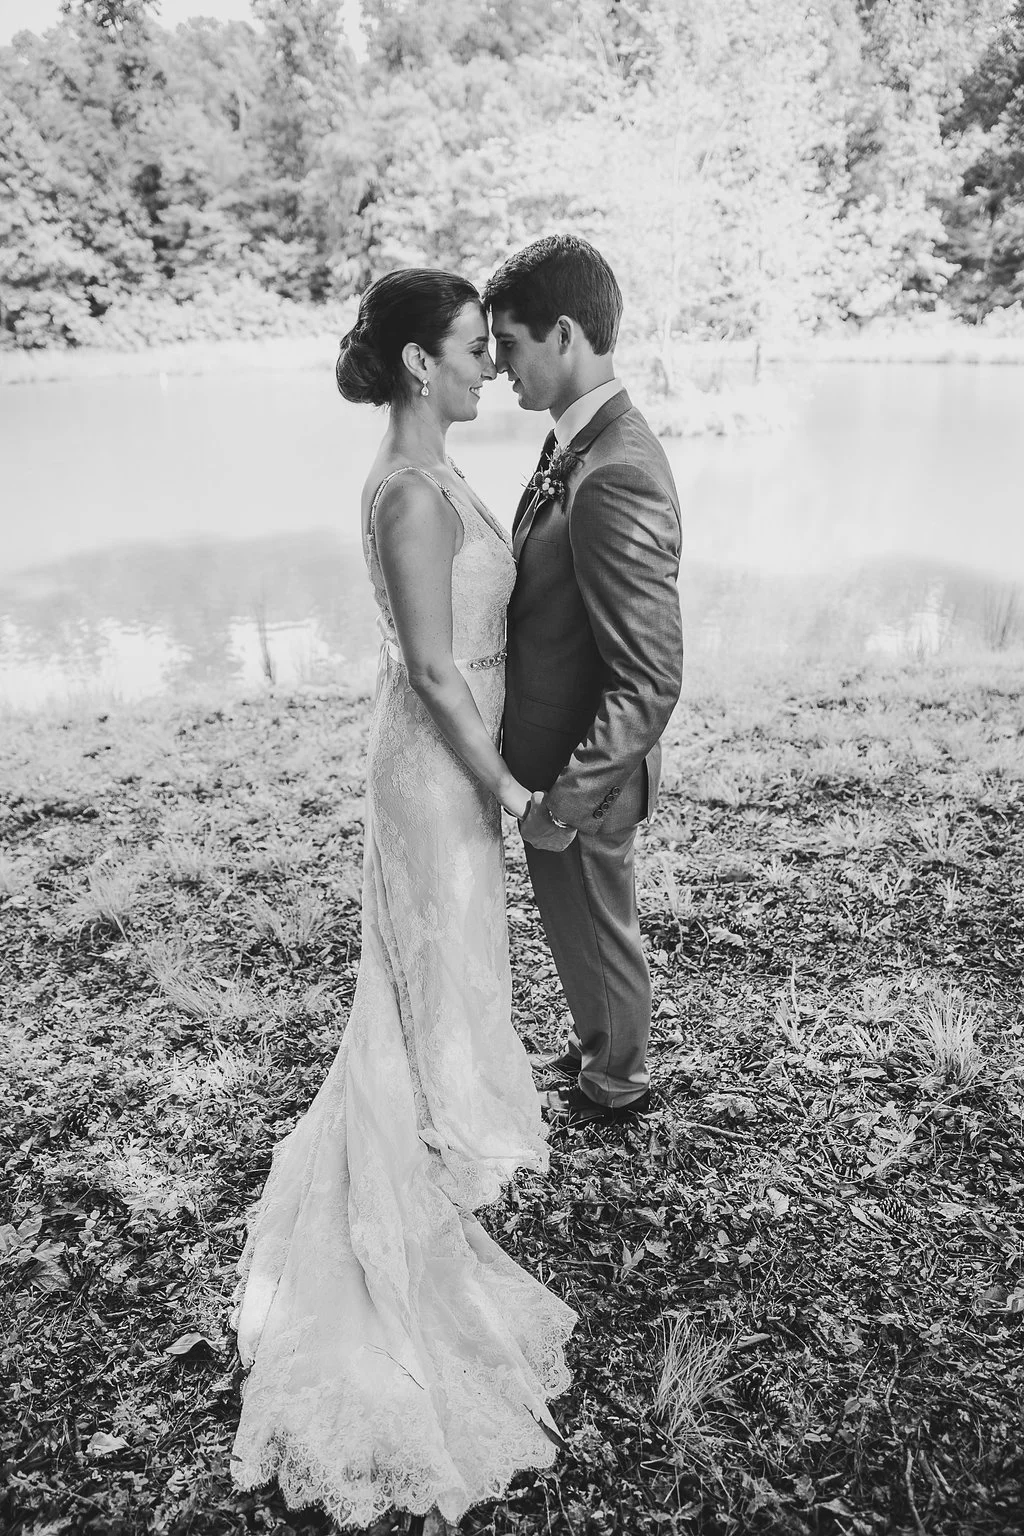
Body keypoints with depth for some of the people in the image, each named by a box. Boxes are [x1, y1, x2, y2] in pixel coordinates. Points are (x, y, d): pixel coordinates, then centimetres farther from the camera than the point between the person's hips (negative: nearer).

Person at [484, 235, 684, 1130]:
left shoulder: (616, 479, -29)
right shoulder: (577, 443, 2)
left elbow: (652, 680, -29)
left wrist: (566, 801, -23)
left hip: (586, 770, -9)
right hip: (559, 748, 9)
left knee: (597, 928, 15)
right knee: (574, 917, 27)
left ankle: (618, 1081, 44)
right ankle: (598, 1043, 53)